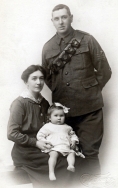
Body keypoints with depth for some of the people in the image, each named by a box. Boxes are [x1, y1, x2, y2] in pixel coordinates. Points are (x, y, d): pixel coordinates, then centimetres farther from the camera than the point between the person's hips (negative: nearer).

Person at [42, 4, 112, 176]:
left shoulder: (87, 40, -2)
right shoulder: (48, 47, 6)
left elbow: (104, 71, 1)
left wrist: (91, 91, 1)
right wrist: (59, 93, 6)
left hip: (89, 107, -3)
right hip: (62, 109, 3)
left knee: (90, 153, 3)